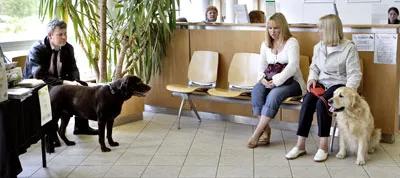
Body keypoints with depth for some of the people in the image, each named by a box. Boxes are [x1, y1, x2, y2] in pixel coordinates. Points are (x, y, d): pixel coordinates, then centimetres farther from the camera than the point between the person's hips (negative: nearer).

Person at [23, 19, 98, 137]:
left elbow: (73, 69, 3)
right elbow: (40, 76, -29)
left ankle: (81, 126, 1)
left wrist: (75, 81, -21)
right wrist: (65, 83, -36)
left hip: (60, 83, 7)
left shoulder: (68, 48, -2)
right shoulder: (37, 50, -20)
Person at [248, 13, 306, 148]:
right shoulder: (265, 44, 12)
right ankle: (265, 129, -25)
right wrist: (262, 78, -13)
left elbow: (293, 66, -17)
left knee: (275, 93, -36)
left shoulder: (291, 42, -6)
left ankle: (257, 133, -33)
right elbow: (262, 66, 11)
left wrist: (276, 81, -26)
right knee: (256, 90, -27)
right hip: (271, 81, 5)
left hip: (291, 81, -5)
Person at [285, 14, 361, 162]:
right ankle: (300, 145, -25)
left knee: (322, 103, -34)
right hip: (321, 83, 5)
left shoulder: (349, 47, -9)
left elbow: (354, 74, -12)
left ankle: (323, 146, -23)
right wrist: (312, 78, -4)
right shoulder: (318, 47, 9)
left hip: (339, 84, -5)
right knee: (307, 101, -27)